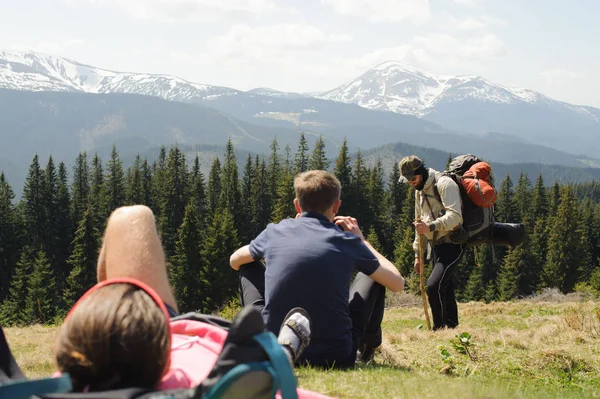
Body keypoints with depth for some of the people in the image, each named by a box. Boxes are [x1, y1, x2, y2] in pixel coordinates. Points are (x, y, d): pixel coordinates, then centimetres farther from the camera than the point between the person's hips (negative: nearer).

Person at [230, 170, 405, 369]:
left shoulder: (274, 232, 2)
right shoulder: (347, 242, -2)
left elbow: (234, 261, 25)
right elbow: (397, 282, 10)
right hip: (336, 356, -1)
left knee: (249, 266, 25)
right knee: (374, 275, 22)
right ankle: (368, 348, 44)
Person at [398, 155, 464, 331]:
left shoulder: (444, 184, -14)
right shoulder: (419, 191, 15)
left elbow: (455, 216, -26)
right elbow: (420, 223, 24)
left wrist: (430, 227, -37)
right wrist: (418, 254, 21)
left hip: (452, 244, -9)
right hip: (436, 245, 9)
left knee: (434, 286, -19)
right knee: (445, 290, 11)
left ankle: (439, 328, -12)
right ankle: (452, 326, 18)